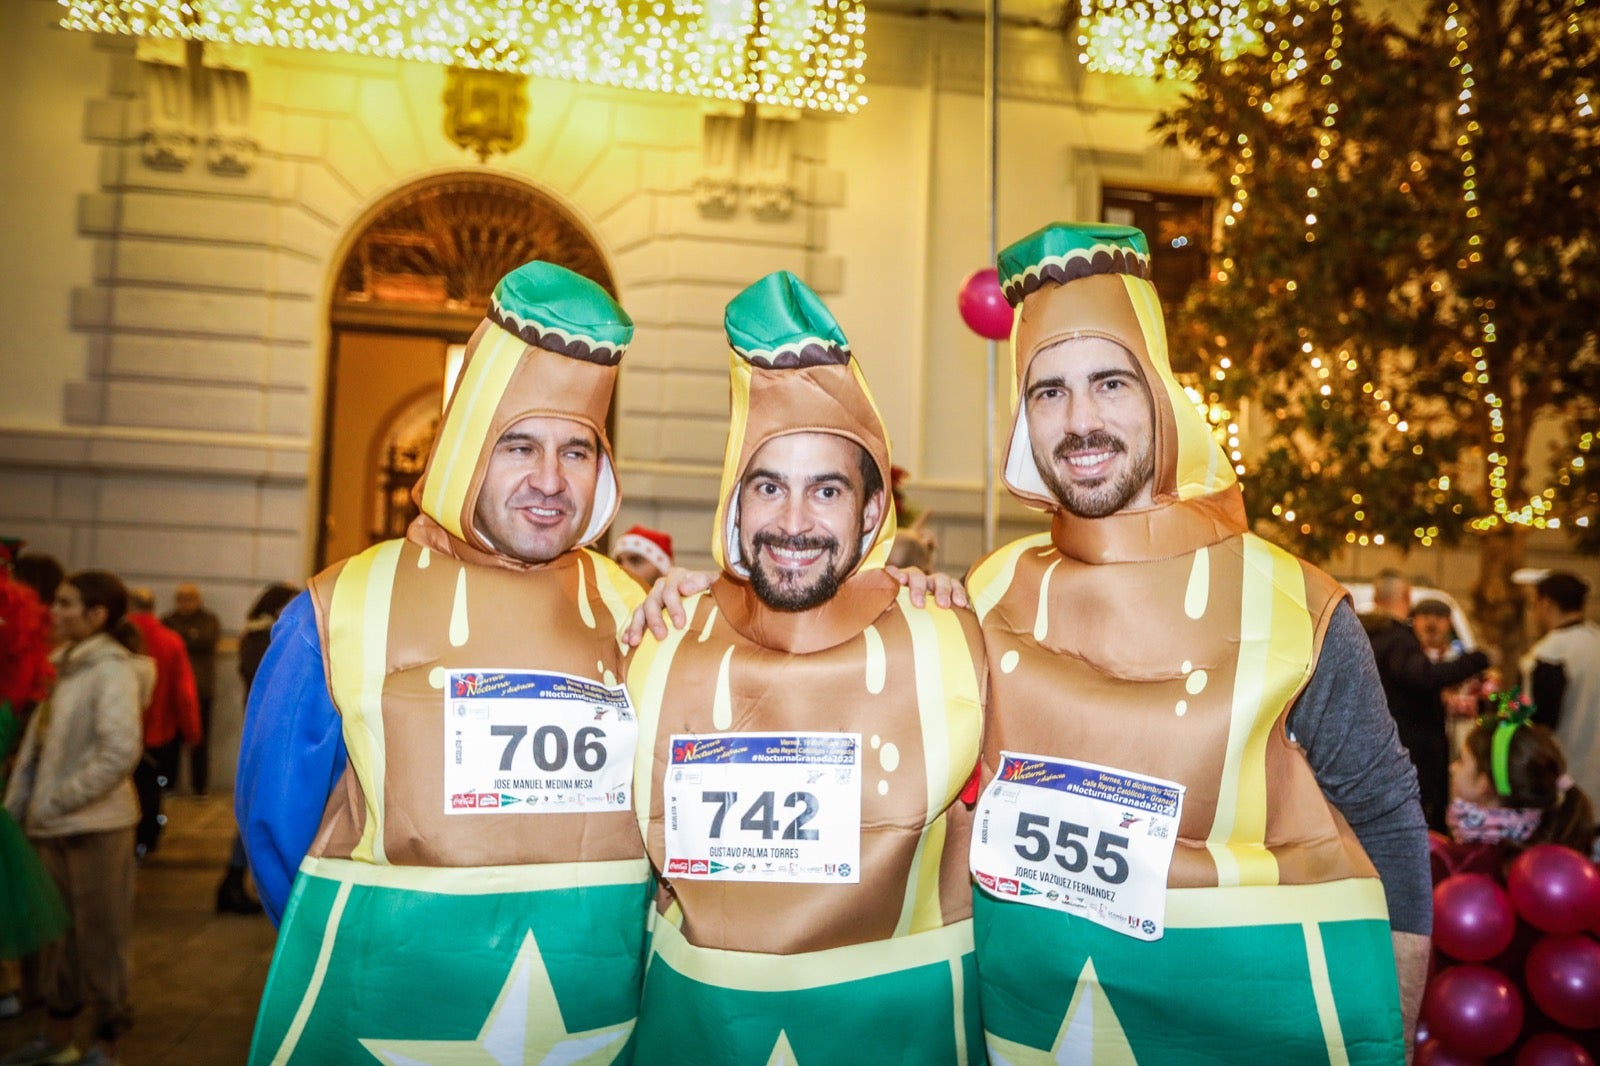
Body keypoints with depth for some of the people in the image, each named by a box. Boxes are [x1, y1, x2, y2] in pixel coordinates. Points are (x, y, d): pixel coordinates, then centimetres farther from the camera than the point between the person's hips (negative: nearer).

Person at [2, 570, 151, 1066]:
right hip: (55, 824, 7)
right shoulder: (66, 664, 8)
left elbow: (121, 752, -22)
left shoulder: (113, 670, -15)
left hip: (96, 824, -7)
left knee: (99, 934, 5)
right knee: (58, 930, 18)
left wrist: (56, 800, -17)